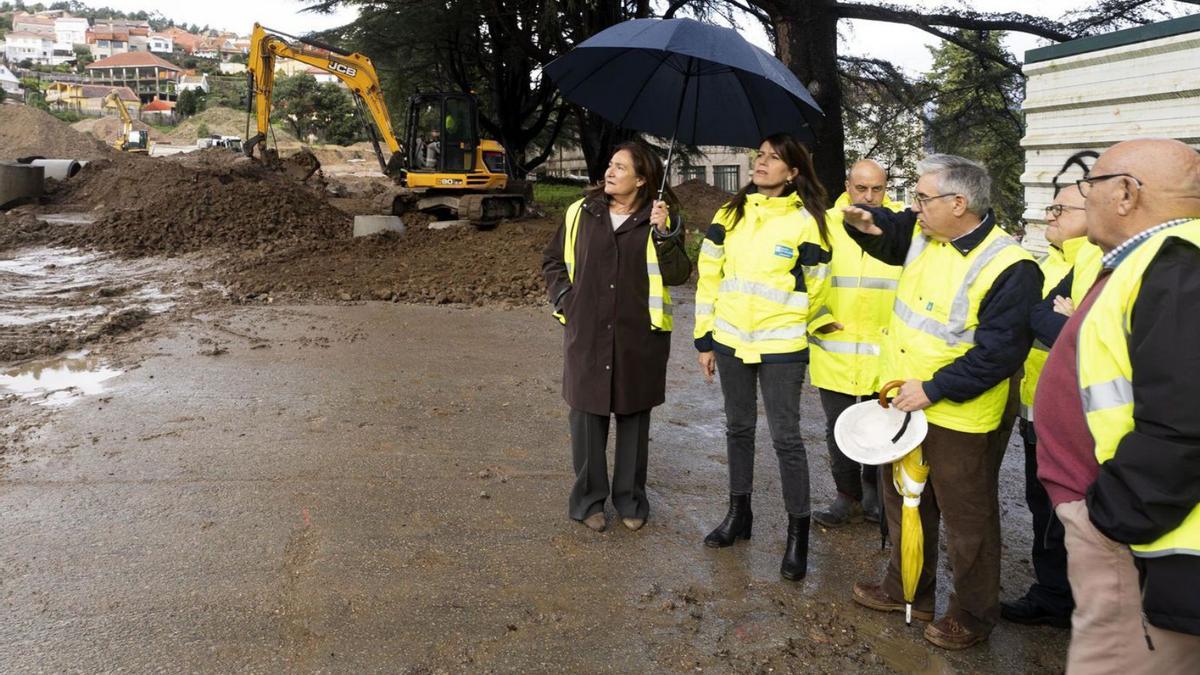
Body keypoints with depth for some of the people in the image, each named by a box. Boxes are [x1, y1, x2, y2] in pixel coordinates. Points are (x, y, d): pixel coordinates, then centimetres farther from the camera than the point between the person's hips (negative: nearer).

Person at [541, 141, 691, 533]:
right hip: (587, 334, 1)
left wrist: (663, 234, -19)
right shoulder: (581, 213, 6)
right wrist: (564, 299, 2)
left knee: (633, 416, 10)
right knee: (587, 414, 5)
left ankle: (630, 500, 25)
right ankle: (588, 499, 21)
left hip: (639, 337, -1)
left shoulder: (660, 219, 2)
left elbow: (679, 274, -7)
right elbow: (553, 261, 15)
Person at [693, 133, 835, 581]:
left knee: (786, 437, -1)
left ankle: (798, 533, 10)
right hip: (730, 340, 4)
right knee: (738, 428, 15)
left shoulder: (805, 221, -6)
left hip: (781, 346, -4)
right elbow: (710, 276, 7)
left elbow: (816, 288, 1)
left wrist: (811, 329, 9)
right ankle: (739, 514, 29)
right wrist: (705, 339, 6)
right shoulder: (731, 214, 5)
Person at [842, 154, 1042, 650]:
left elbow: (1000, 351, -24)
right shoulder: (923, 234, 0)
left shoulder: (1009, 268, -23)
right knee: (904, 502, 22)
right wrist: (865, 223, -1)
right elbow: (888, 236, 22)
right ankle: (907, 589, 42)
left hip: (959, 419, -8)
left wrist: (934, 389, -23)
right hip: (905, 402, 8)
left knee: (967, 520, 9)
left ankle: (973, 614, 29)